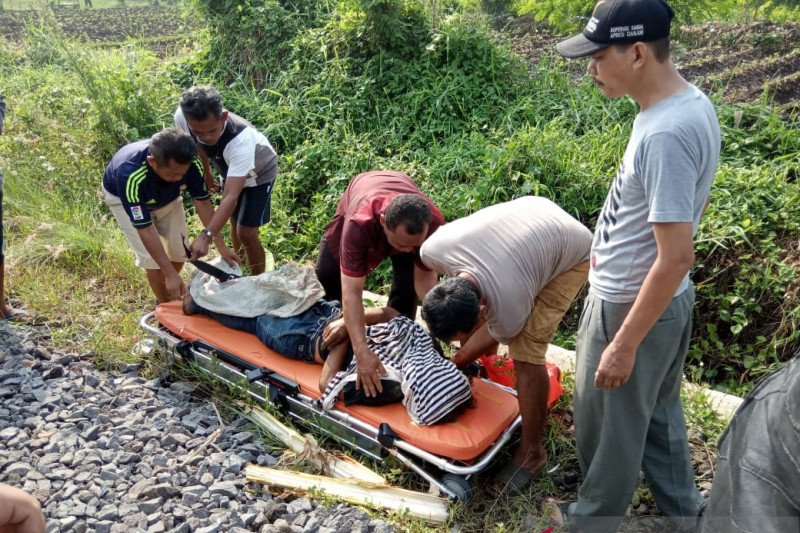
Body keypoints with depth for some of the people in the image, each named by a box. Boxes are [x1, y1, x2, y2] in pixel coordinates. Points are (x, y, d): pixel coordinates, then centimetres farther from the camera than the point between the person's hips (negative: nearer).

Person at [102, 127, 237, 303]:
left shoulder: (188, 161, -33)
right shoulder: (131, 176, -43)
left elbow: (202, 202, -19)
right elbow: (145, 230, -37)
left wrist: (221, 246, -21)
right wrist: (170, 274, -37)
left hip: (166, 195, 4)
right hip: (122, 197, -4)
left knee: (179, 252, 1)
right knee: (153, 260, -13)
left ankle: (171, 292, 30)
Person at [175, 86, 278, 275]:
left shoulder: (241, 139, -46)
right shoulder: (181, 118, -30)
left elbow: (231, 197, -50)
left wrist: (206, 236, -59)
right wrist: (206, 169, 10)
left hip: (258, 173, -5)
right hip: (229, 169, 6)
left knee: (246, 233, -11)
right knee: (235, 221, 21)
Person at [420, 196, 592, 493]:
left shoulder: (510, 310, -37)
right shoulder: (433, 249, -27)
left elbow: (492, 337, -13)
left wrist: (453, 365, 2)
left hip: (571, 253, -6)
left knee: (526, 352, -14)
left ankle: (531, 451, 2)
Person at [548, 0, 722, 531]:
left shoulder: (664, 134, -29)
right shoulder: (692, 101, 1)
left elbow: (677, 256, -28)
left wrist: (624, 344, -22)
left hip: (631, 307, -9)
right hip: (663, 300, 9)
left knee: (608, 425, 14)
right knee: (658, 411, 26)